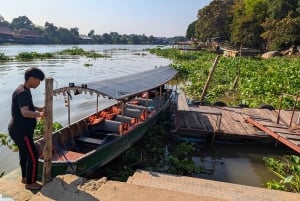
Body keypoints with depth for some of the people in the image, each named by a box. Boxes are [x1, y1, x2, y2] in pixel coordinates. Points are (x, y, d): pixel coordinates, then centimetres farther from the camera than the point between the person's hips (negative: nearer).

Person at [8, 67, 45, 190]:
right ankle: (30, 183, 14)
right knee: (33, 156, -1)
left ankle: (25, 177, 39)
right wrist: (39, 114, -52)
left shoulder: (24, 90, 7)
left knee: (24, 153, 22)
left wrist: (39, 109, 10)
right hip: (20, 131, -10)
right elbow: (25, 112, -38)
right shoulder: (23, 93, -25)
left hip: (20, 129, 10)